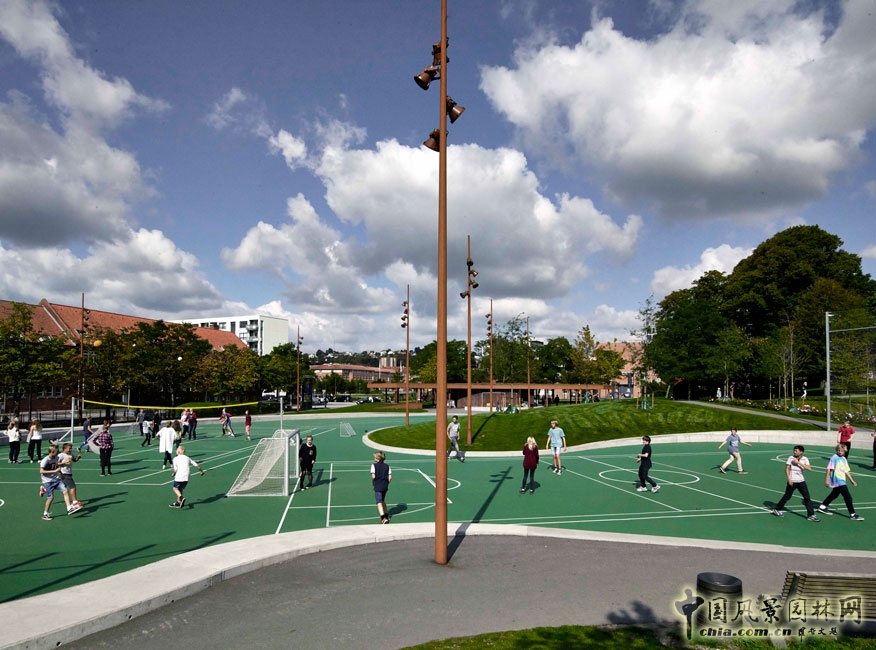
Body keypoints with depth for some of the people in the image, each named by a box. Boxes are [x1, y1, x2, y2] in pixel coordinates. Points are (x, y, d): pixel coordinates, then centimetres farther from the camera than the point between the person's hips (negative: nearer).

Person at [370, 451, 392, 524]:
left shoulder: (374, 465, -7)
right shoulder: (387, 466, 6)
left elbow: (373, 476, -14)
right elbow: (390, 477, 0)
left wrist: (373, 483, 4)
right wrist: (386, 483, 13)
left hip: (377, 486, -5)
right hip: (385, 486, 5)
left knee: (379, 502, -6)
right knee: (383, 500, 24)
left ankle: (383, 518, -19)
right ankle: (386, 515, 32)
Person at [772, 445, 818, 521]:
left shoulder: (805, 459, 1)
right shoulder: (791, 458, -3)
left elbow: (809, 468, -14)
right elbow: (787, 468, -5)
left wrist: (799, 462, -19)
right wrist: (789, 479, -14)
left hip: (801, 481, 3)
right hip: (792, 481, -3)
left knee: (807, 497, -1)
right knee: (787, 496, 4)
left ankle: (811, 515, 7)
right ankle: (777, 510, 18)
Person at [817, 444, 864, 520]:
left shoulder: (844, 459, 12)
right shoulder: (834, 458, -11)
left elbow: (846, 471, 18)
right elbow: (829, 469, -13)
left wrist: (852, 480, 16)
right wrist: (827, 480, -16)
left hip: (842, 480, 9)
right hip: (837, 481, -9)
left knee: (834, 494, 20)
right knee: (848, 496, -9)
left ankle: (822, 507, 32)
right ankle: (852, 514, -2)